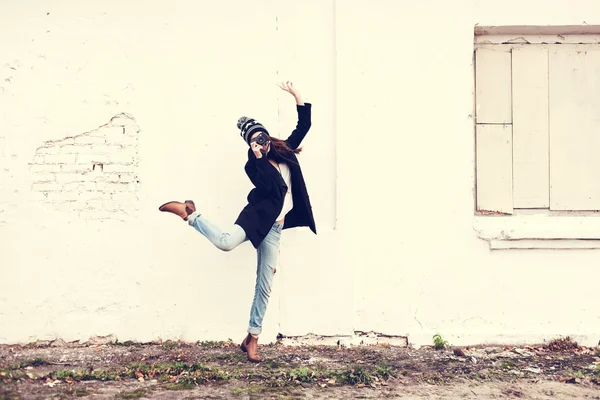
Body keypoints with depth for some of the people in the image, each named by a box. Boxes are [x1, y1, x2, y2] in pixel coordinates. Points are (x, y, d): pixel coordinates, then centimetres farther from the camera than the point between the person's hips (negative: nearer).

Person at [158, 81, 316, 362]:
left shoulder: (284, 152, 13)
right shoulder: (254, 166, -2)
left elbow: (304, 125, 15)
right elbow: (273, 185, -19)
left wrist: (296, 95, 7)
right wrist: (259, 157, -19)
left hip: (274, 227, 5)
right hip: (258, 214, -5)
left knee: (265, 285, 5)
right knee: (226, 242, -39)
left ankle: (252, 339, 16)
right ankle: (189, 213, -14)